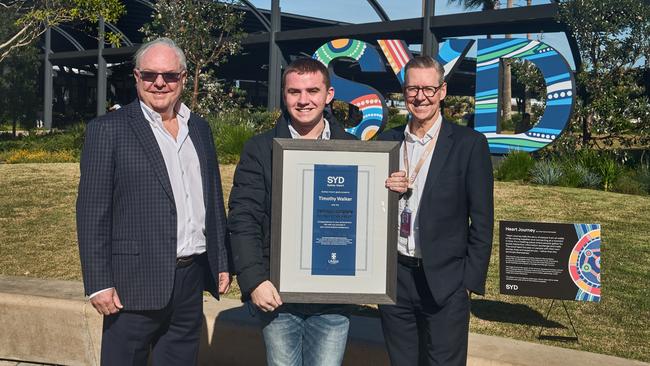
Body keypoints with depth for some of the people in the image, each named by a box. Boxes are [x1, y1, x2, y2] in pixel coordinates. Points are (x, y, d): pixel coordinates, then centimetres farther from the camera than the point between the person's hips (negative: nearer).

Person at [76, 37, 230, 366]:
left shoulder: (200, 129, 11)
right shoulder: (108, 130, -5)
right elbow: (92, 212, -8)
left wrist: (222, 262, 11)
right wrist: (99, 283, -12)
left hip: (192, 280, 5)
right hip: (136, 282, -5)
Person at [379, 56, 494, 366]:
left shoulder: (469, 144, -5)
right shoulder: (387, 141, 6)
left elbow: (482, 220, -5)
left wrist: (471, 281, -7)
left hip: (444, 282, -4)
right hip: (393, 278, 4)